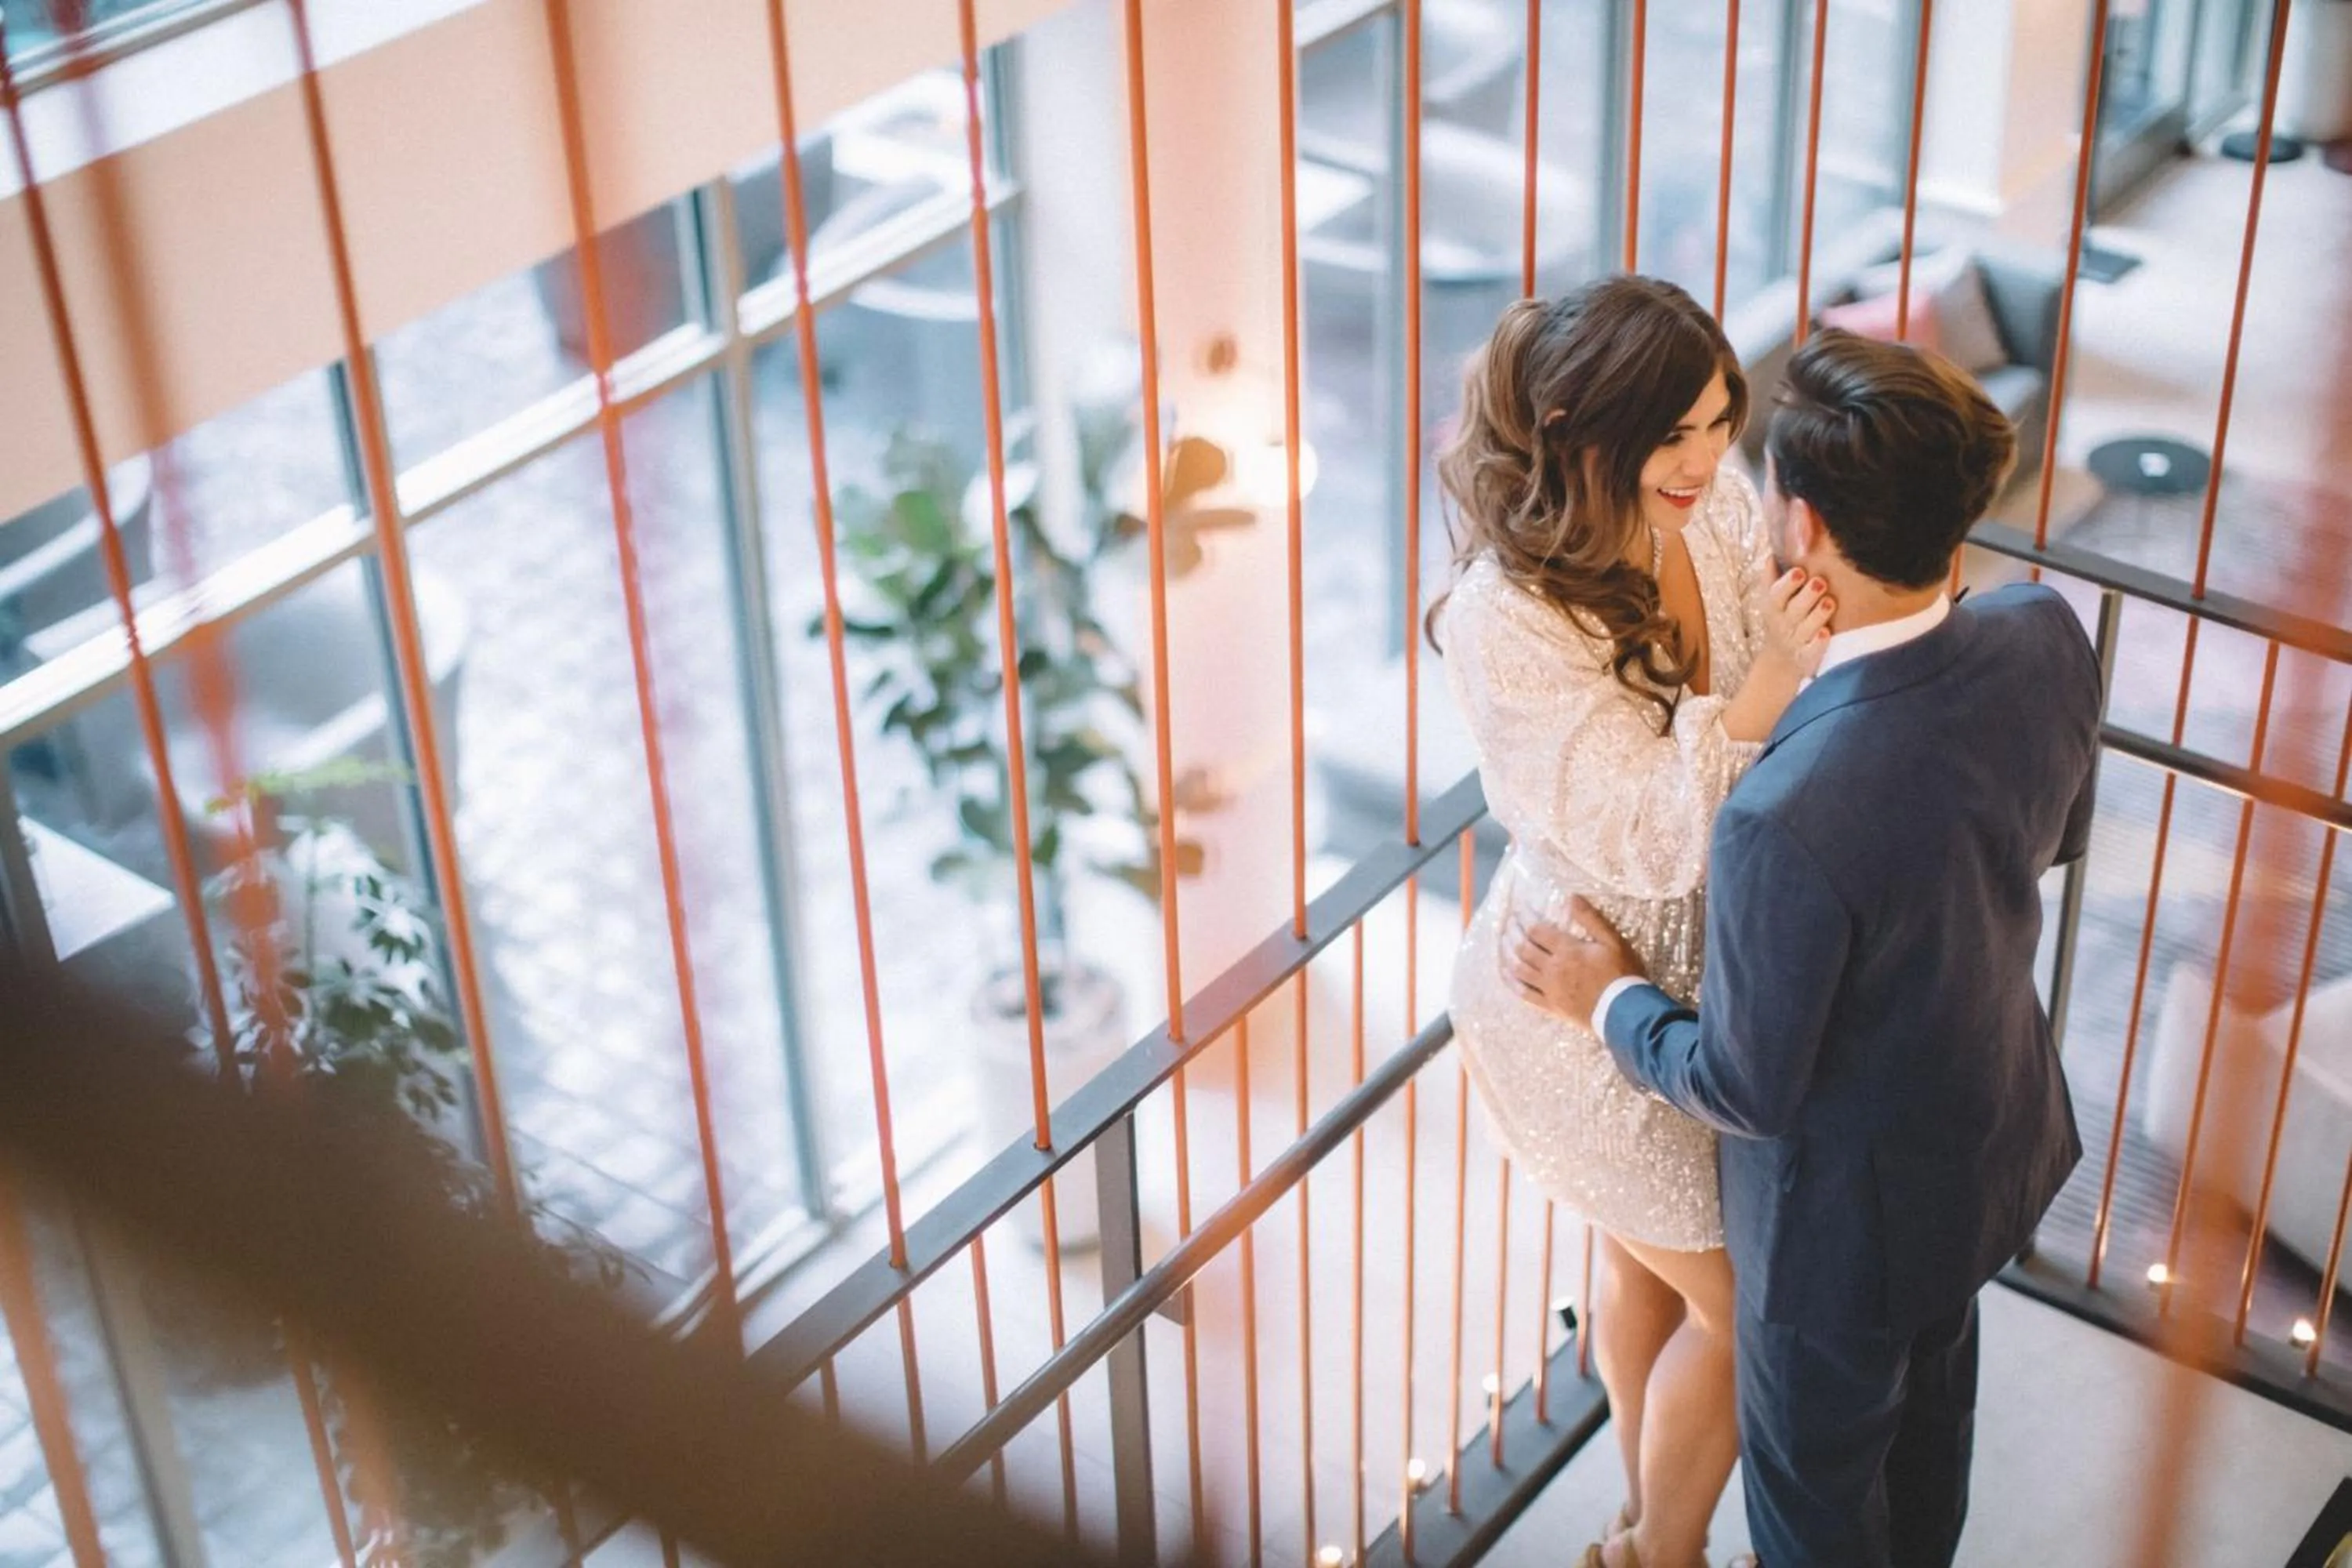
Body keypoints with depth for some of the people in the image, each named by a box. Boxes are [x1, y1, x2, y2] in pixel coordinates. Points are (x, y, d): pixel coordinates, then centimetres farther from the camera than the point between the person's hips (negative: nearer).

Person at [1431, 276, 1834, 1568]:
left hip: (1704, 973, 6)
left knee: (1647, 1261, 26)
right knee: (1742, 1305, 8)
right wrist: (1774, 677, -44)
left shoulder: (1723, 514, -13)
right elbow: (1655, 836, -31)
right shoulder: (1506, 624, -30)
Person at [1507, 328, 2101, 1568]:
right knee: (1931, 1398, 35)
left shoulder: (1789, 818, -42)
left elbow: (1747, 1090, -26)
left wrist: (1610, 999, -9)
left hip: (1848, 1216, -7)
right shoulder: (2045, 639, -22)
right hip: (2000, 1138, 7)